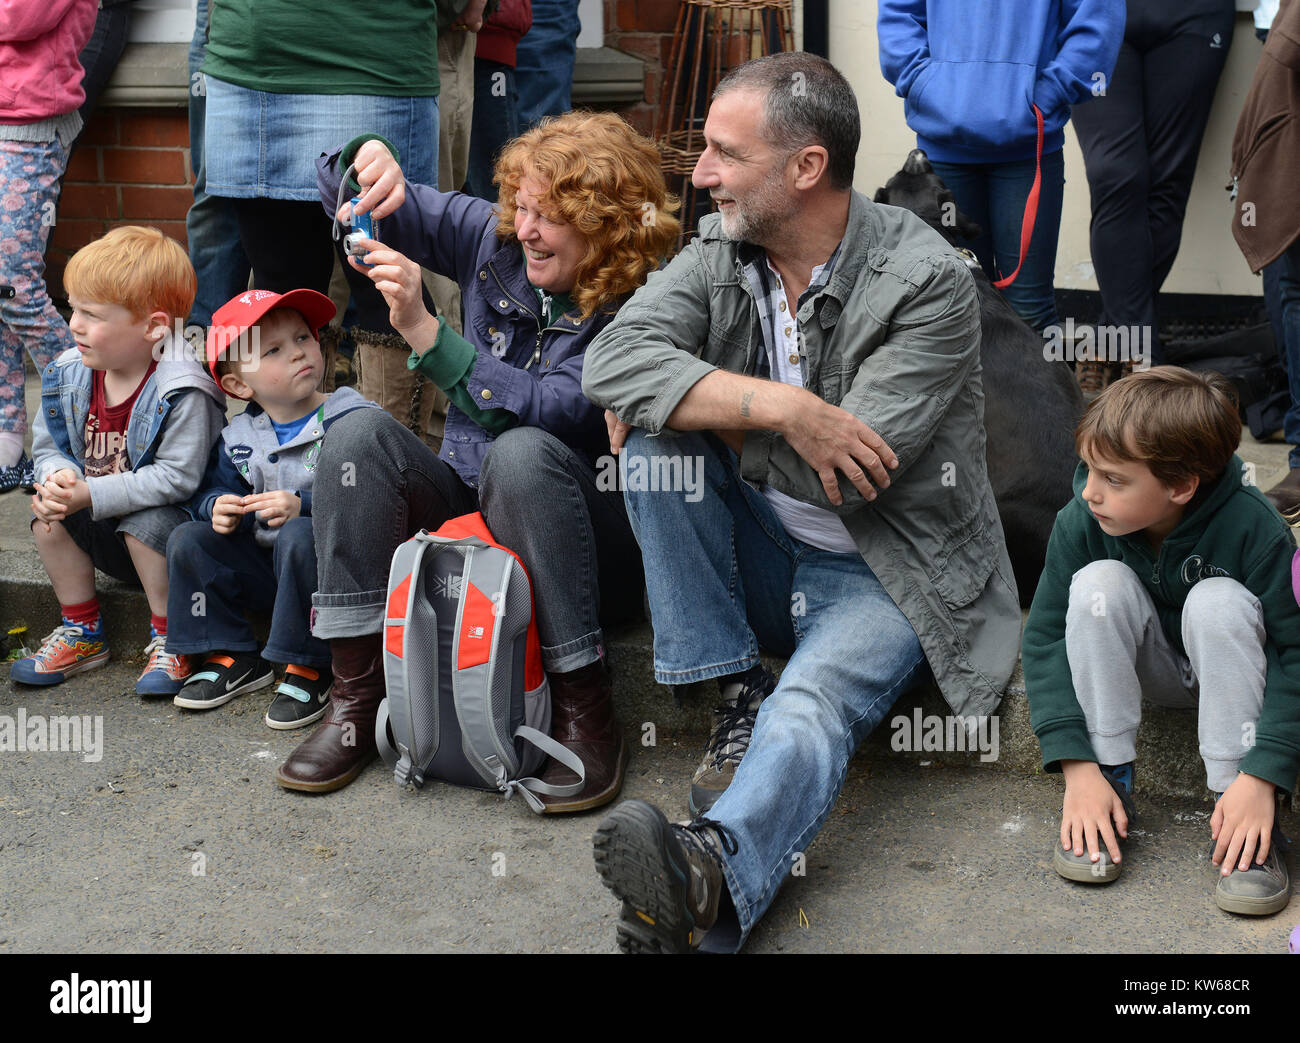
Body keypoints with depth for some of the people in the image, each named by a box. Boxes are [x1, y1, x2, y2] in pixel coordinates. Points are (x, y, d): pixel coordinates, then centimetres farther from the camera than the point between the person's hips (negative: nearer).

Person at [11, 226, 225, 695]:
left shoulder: (182, 393, -26)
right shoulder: (70, 375, -4)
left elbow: (176, 477, -28)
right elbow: (47, 446, 6)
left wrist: (91, 494, -32)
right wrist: (58, 479, -19)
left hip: (169, 517, -6)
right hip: (104, 535, 6)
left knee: (147, 524, -34)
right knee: (47, 515, -15)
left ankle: (169, 640, -11)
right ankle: (82, 631, 3)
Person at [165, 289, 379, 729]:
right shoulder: (238, 437, 7)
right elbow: (217, 485, 14)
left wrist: (304, 506, -30)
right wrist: (217, 507, -11)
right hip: (263, 568, 6)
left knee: (298, 536, -37)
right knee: (188, 540, -7)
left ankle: (308, 669, -21)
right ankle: (234, 658, 5)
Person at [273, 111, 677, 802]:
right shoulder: (494, 239, 3)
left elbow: (550, 409, -29)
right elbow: (346, 195, 9)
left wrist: (422, 329, -32)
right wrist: (369, 159, -16)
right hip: (460, 509, 5)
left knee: (522, 451, -36)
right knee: (360, 433, -19)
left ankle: (585, 713, -28)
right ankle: (355, 700, -20)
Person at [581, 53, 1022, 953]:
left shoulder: (928, 282, -18)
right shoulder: (723, 250, -1)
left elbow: (850, 474, -23)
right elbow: (612, 361, -17)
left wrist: (696, 404, -12)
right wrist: (780, 408, -29)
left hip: (886, 575, -5)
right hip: (763, 557, 6)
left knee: (810, 710, -35)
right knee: (654, 432, -19)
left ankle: (710, 875, -64)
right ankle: (736, 692, -15)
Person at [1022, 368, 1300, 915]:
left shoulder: (1251, 527, -29)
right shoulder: (1081, 522, -22)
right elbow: (1045, 636, -21)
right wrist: (1078, 766, -30)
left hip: (1227, 665, -2)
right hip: (1152, 666, 2)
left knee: (1218, 600, -34)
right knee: (1100, 582, -28)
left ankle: (1242, 810, -28)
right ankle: (1111, 780, -19)